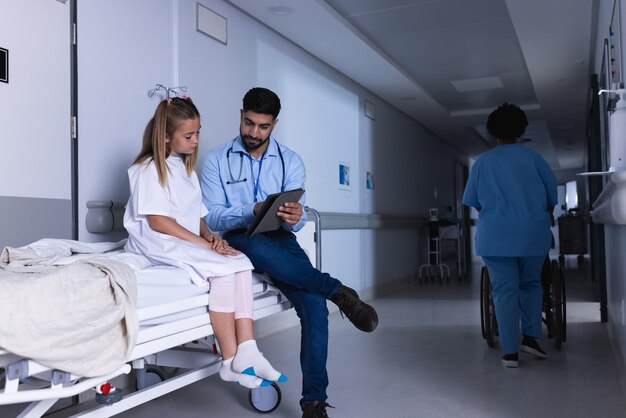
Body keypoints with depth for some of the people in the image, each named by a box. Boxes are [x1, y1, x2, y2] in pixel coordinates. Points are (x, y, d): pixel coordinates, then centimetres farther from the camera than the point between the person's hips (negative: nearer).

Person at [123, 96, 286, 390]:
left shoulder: (186, 169, 21)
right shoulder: (149, 168, -4)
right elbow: (157, 221, -15)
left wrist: (210, 236, -4)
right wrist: (202, 243, -19)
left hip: (189, 245, 7)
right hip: (157, 245, -7)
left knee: (241, 262, -19)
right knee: (222, 269, -29)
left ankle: (245, 350, -27)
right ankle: (231, 361, -24)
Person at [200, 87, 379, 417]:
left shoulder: (291, 162, 7)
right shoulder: (216, 160, 2)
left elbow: (296, 220, -1)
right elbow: (212, 217, -7)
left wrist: (294, 217, -27)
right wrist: (253, 211, -26)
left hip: (280, 240, 2)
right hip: (240, 241, -1)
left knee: (314, 305, -23)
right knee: (260, 247, -40)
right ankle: (340, 292, -23)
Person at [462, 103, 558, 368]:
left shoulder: (482, 162, 2)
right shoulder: (532, 157, 1)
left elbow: (473, 201, 8)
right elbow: (552, 194, 7)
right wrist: (546, 216, 25)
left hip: (495, 236, -1)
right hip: (533, 234, 1)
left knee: (504, 290, 2)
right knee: (531, 284, 19)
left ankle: (510, 352, 3)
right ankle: (530, 337, 13)